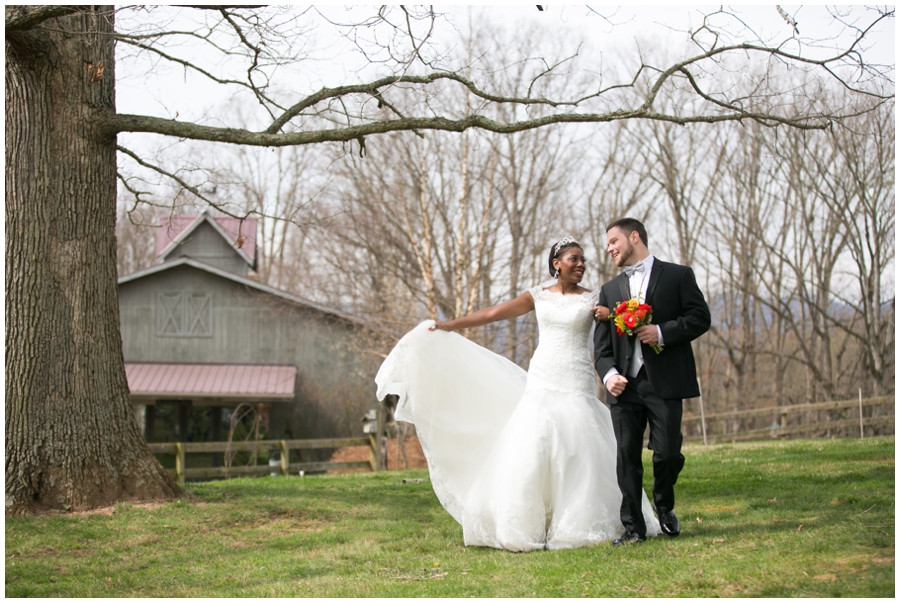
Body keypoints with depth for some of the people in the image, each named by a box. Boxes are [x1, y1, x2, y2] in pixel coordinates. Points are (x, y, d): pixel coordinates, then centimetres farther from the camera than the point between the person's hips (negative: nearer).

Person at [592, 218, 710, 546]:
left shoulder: (678, 275, 7)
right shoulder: (610, 290, 19)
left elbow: (700, 317, -2)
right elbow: (601, 343, 11)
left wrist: (663, 332, -15)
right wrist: (608, 373, -7)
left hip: (665, 383, -4)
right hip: (625, 385, 4)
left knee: (668, 452, -6)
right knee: (627, 455, 0)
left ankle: (664, 506, 22)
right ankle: (633, 527, 7)